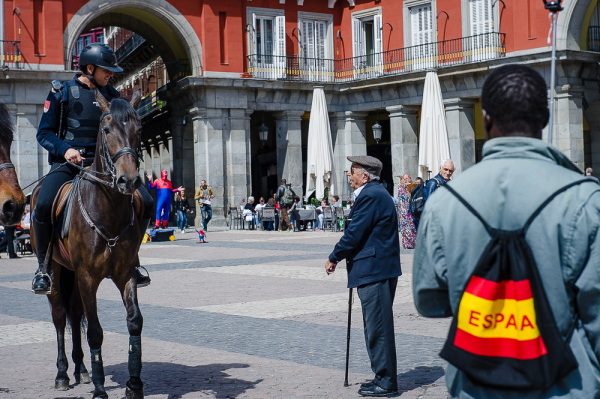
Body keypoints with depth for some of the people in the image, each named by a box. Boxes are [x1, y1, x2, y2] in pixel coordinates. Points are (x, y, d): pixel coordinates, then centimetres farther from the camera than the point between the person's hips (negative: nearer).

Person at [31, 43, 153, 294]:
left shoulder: (110, 95, 12)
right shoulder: (62, 92, 2)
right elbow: (44, 133, 1)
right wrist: (65, 149, -18)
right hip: (67, 163, -3)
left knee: (145, 202, -14)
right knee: (43, 206, -31)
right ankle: (44, 266, -6)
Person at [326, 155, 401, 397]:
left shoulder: (370, 196, -15)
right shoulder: (374, 193, 18)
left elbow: (355, 233, -17)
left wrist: (334, 258, -5)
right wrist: (342, 256, 12)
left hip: (374, 271, -11)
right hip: (378, 270, 11)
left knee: (378, 328, -4)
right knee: (376, 327, 16)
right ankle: (383, 377, 24)